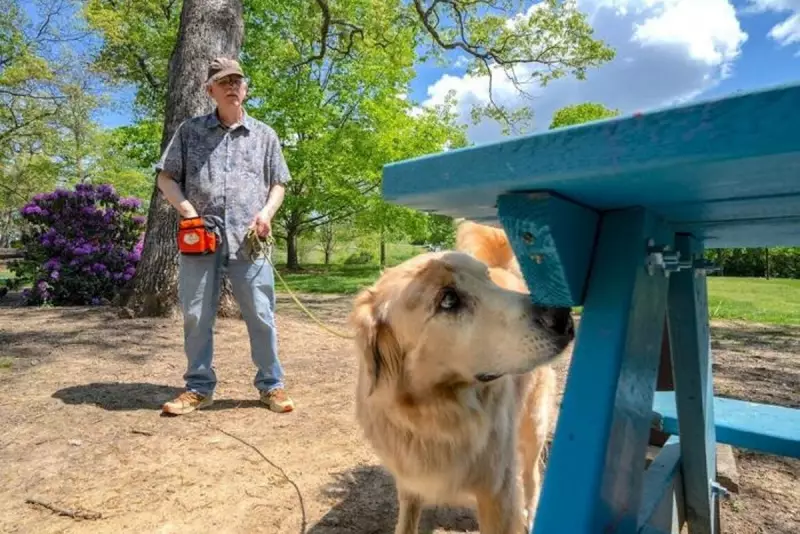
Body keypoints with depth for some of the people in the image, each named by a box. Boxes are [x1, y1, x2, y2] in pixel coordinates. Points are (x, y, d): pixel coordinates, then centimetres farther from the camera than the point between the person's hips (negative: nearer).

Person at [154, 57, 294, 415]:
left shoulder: (264, 135, 15)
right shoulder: (189, 131, 13)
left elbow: (278, 183, 16)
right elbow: (166, 177, 11)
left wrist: (267, 212, -3)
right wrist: (186, 210, -6)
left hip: (248, 240, 0)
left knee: (261, 315, 0)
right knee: (196, 316, 5)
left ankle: (271, 385, 14)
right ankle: (199, 387, 19)